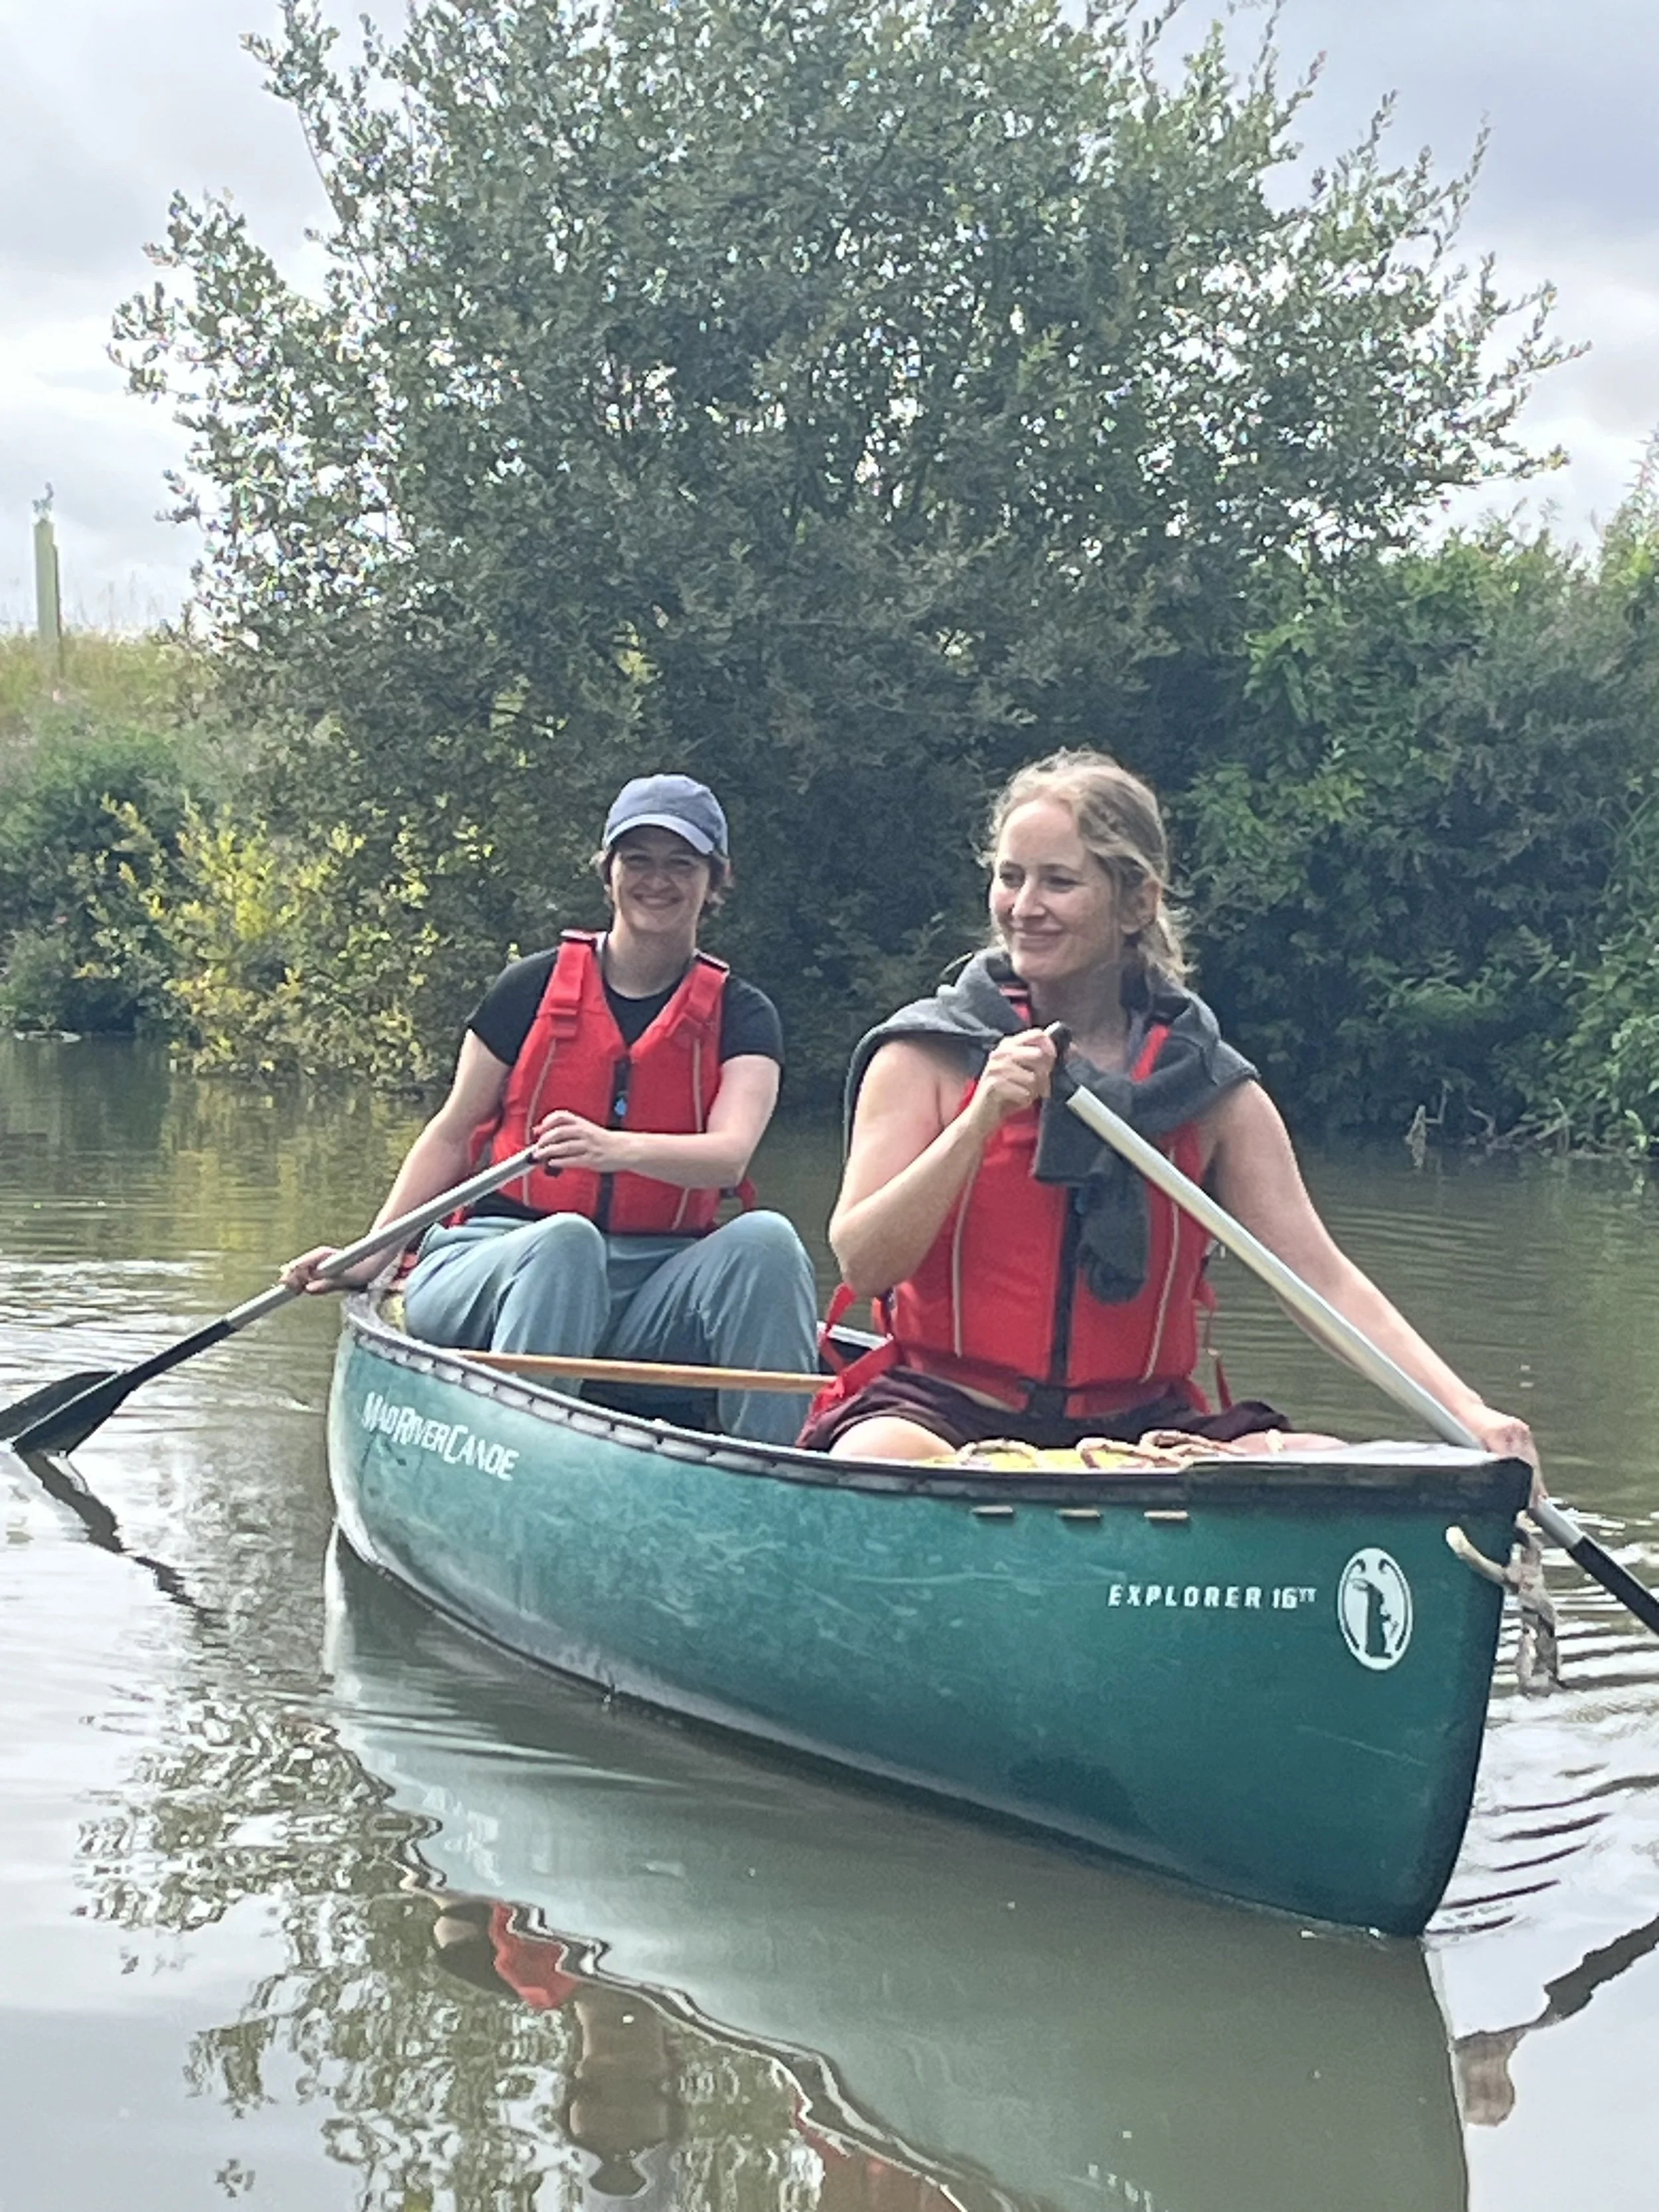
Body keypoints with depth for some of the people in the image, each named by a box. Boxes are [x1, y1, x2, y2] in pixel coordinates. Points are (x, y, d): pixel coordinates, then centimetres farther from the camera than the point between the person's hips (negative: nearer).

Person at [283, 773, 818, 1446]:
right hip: (506, 1258, -1)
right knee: (565, 1241, -36)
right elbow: (452, 1135, 12)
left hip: (652, 1289, 1)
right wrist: (371, 1257, 1)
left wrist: (621, 1148, -32)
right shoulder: (536, 988, 7)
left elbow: (729, 1156, -11)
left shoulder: (741, 1014, 8)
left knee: (764, 1241, -28)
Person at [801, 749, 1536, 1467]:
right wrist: (980, 1119, -22)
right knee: (877, 1462, -37)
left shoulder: (1210, 1088, 5)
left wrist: (1468, 1414, -15)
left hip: (1138, 1426, 2)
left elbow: (1323, 1278, -1)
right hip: (945, 1408, -2)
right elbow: (863, 1264, -9)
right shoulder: (928, 1055, 0)